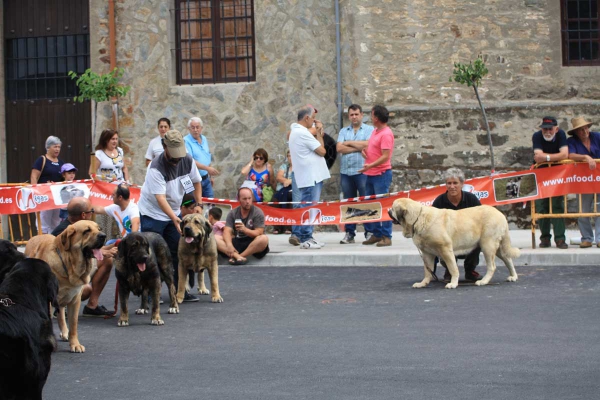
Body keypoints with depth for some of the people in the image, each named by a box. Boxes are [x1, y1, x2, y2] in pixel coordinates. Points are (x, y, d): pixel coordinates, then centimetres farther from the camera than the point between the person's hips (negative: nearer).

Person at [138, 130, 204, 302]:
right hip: (152, 213, -6)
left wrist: (198, 204, -3)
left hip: (174, 212, 6)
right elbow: (160, 197, -33)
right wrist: (174, 218, -42)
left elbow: (196, 182, 8)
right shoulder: (156, 168, -27)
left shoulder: (188, 160, -8)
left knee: (177, 253, 5)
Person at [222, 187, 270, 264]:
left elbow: (258, 233, -12)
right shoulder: (233, 213, 6)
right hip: (237, 242, 3)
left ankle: (238, 256, -31)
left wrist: (245, 230, -32)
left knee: (264, 239, -35)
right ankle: (238, 256, -43)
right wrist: (229, 245, -29)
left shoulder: (258, 213, -3)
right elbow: (227, 232, -7)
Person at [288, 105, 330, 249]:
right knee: (309, 208, -6)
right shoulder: (303, 133, -18)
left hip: (307, 176, 11)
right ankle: (306, 239, -2)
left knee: (303, 207, 17)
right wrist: (319, 133, -3)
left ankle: (297, 234, 22)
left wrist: (318, 134, 6)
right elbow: (322, 151, -14)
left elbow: (314, 147, 17)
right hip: (311, 176, -11)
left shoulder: (296, 131, 15)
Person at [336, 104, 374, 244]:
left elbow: (367, 144, -13)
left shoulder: (369, 130, 4)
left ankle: (369, 232, 1)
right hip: (346, 171, 4)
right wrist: (358, 147, -8)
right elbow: (339, 148, -1)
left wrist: (349, 143, -2)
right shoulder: (343, 131, 14)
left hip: (363, 171, -4)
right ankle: (349, 233, 12)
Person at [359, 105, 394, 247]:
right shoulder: (375, 131, 13)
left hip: (381, 174, -10)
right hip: (371, 174, 10)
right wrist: (364, 150, 5)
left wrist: (371, 165, -33)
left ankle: (386, 237, -1)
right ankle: (376, 234, 21)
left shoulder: (386, 134, -16)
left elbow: (386, 156, -22)